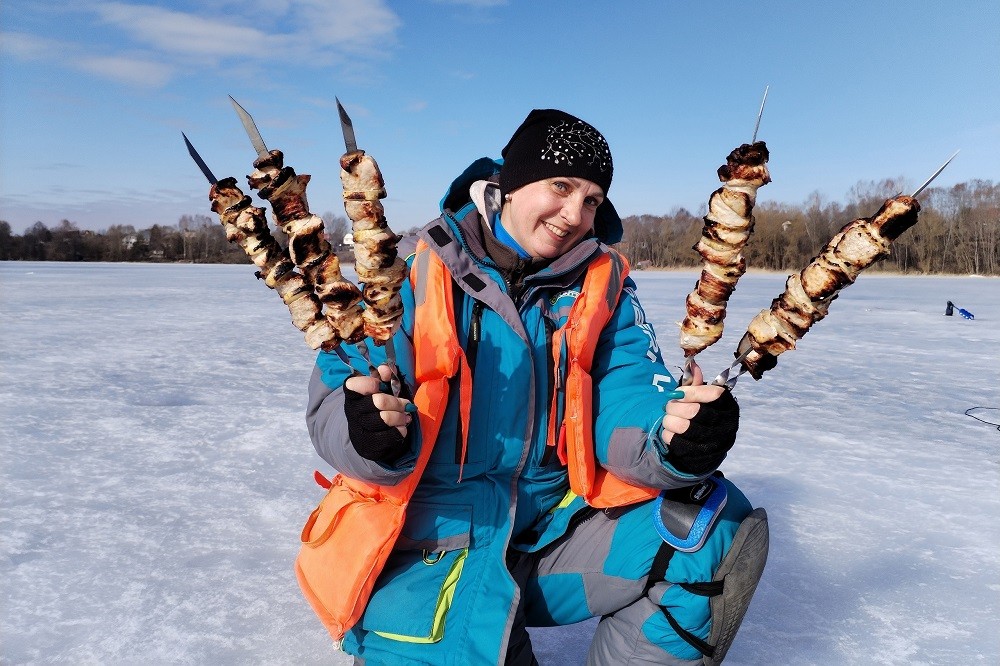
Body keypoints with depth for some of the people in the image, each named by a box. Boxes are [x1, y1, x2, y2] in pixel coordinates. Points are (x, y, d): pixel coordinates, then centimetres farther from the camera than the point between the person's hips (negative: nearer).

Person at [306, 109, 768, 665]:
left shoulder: (603, 286, 2)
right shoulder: (418, 273, -8)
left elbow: (629, 407, -8)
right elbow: (334, 408, -11)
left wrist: (676, 439, -30)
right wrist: (368, 433, -35)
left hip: (558, 529, 3)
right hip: (436, 544, -2)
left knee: (724, 524, -13)